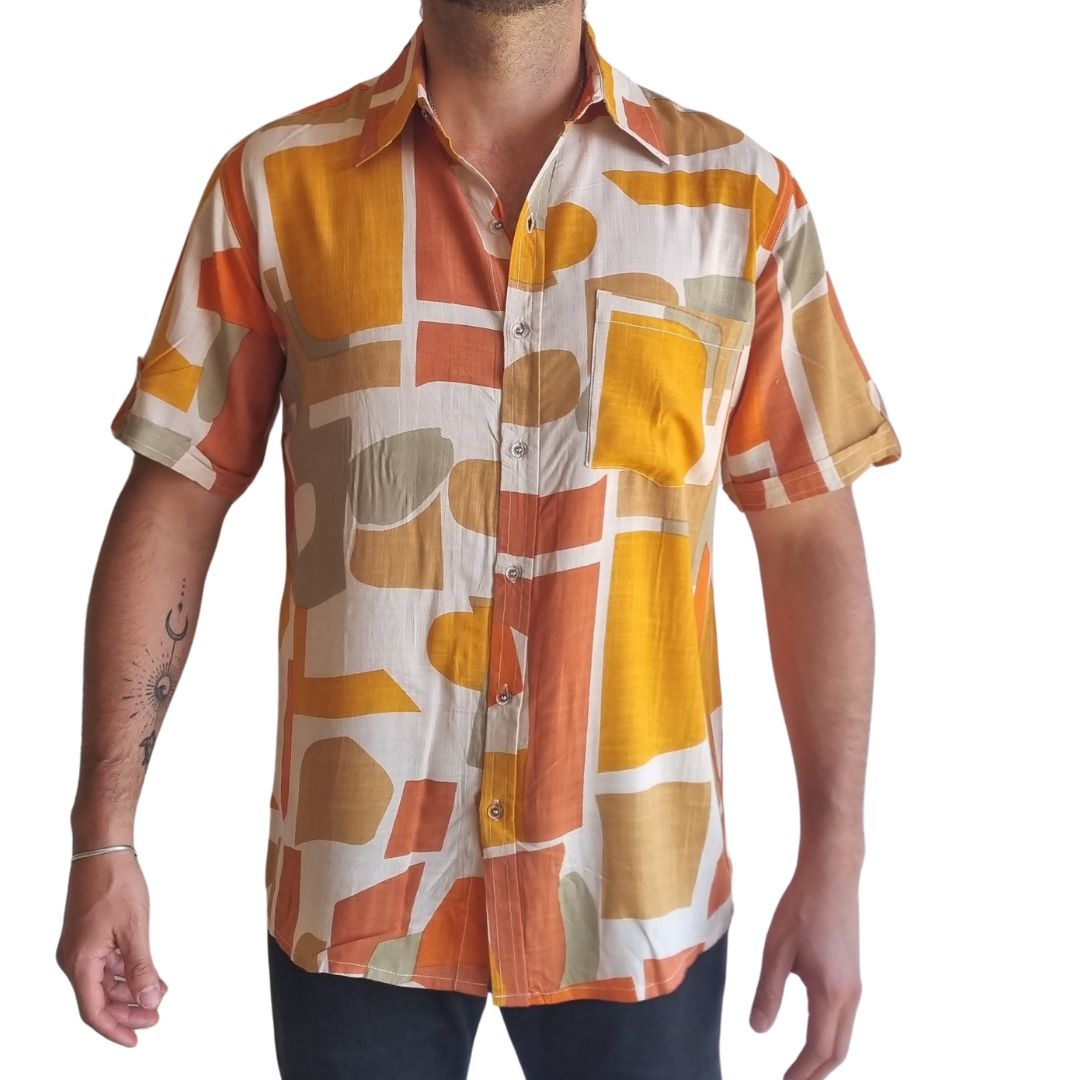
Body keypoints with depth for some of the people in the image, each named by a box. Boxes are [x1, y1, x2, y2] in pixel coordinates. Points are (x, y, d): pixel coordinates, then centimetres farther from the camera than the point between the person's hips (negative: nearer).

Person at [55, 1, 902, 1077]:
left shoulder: (741, 195, -1)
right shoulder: (275, 183, -1)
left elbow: (808, 529, 0)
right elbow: (172, 504, 0)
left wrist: (833, 863, -3)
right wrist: (102, 840, -2)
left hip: (640, 892, 1)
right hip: (355, 881, 0)